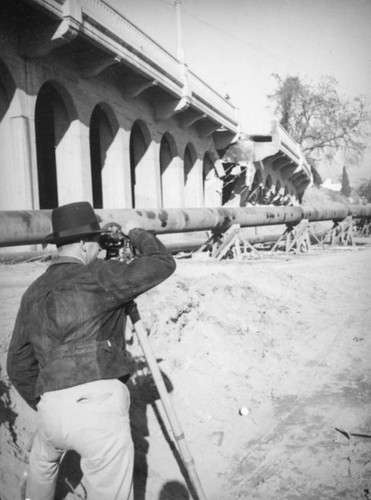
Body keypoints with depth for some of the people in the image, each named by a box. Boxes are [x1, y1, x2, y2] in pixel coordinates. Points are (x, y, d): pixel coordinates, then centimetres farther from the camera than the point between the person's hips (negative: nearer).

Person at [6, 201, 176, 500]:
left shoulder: (33, 292, 13)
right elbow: (164, 263, -3)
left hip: (51, 410, 6)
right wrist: (136, 234, 14)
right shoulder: (98, 276, -5)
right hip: (99, 404, -6)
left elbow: (18, 365, 17)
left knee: (42, 463, 37)